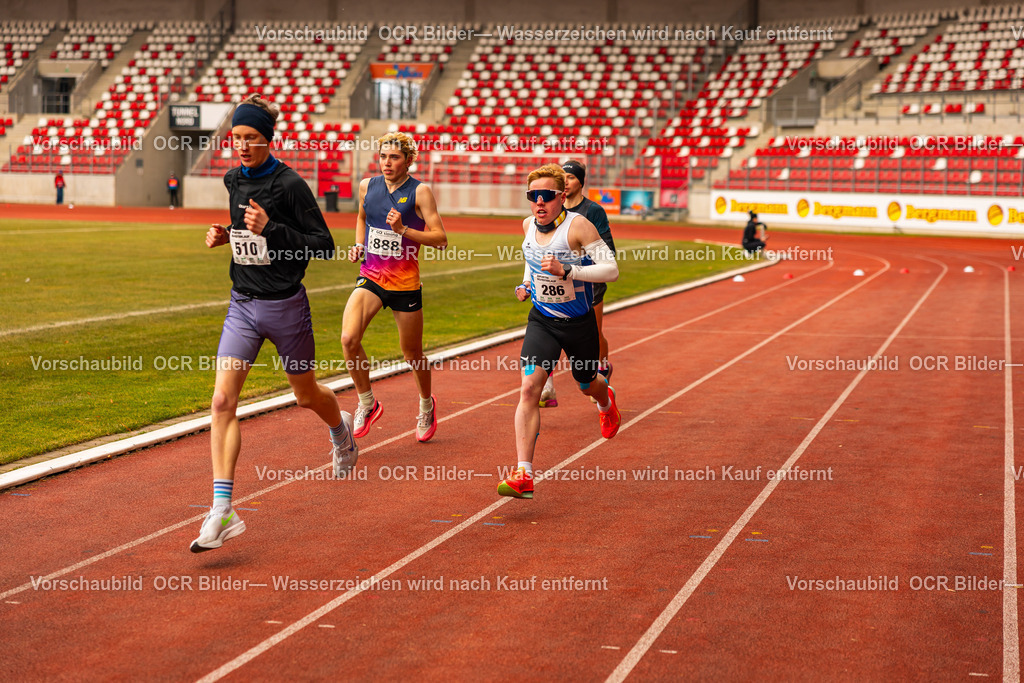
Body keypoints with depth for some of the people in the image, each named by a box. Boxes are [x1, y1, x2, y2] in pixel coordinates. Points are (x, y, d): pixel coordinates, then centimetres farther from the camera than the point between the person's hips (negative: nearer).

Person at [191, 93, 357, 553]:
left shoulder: (290, 184, -14)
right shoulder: (233, 180, 5)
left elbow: (324, 246, -13)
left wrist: (270, 229, -24)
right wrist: (225, 235, 3)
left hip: (285, 306, -4)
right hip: (242, 306, 5)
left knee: (306, 394, 16)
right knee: (222, 401, -11)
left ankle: (341, 429, 54)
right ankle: (222, 511, -13)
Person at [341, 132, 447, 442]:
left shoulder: (419, 192, -8)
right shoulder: (367, 186, 5)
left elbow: (441, 239, -11)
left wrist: (404, 230, -23)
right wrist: (359, 245, 9)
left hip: (405, 283, -3)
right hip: (370, 277, 3)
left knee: (412, 352, 10)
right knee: (349, 339, -20)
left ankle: (427, 404, 39)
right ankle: (367, 403, 2)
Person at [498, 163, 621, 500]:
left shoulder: (578, 225, -20)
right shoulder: (528, 225, -2)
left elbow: (611, 269, -24)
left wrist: (565, 270, -34)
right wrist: (526, 283, 5)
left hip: (580, 323, -3)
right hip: (542, 320, 3)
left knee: (587, 385, 20)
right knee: (529, 389, -17)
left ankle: (605, 399, 63)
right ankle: (523, 475, -22)